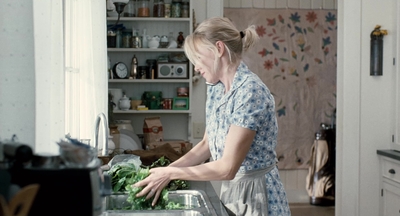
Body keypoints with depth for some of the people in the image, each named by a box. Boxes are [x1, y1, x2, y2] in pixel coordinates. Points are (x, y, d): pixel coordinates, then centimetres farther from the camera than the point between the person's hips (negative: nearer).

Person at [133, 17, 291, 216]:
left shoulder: (250, 91, -24)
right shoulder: (215, 88, 3)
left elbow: (227, 167, -25)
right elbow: (207, 144, 12)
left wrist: (171, 174, -17)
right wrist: (166, 170, 0)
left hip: (256, 195, -7)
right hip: (230, 190, 7)